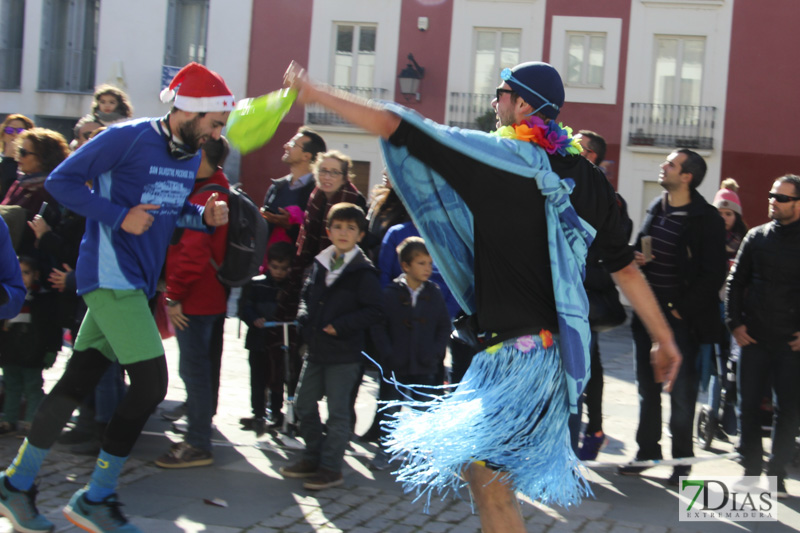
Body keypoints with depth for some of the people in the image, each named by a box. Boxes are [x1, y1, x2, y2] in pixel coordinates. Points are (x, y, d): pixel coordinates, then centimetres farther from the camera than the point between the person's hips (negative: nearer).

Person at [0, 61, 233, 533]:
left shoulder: (191, 155, 11)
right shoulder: (129, 138, -13)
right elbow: (62, 181, -11)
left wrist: (204, 216, 3)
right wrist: (119, 217, -19)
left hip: (138, 282, 8)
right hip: (110, 275, -8)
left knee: (79, 381, 12)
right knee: (151, 381, -12)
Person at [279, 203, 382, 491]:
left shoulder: (364, 271, -9)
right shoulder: (320, 264, 10)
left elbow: (372, 312, -12)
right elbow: (307, 295, 19)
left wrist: (339, 326, -18)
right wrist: (305, 319, 0)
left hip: (344, 353, -7)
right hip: (316, 349, 7)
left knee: (338, 411, 0)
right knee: (304, 404, 14)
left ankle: (331, 468, 10)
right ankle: (313, 457, 29)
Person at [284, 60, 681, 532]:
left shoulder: (497, 157, -11)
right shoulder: (585, 177, 7)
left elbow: (395, 127, -8)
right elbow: (625, 265, 9)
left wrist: (316, 94, 4)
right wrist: (664, 337, 16)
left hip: (517, 349, -8)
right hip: (562, 347, 8)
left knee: (488, 479, -3)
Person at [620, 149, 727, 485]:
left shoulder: (707, 219, -10)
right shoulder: (656, 209, 10)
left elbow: (714, 274, -12)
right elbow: (638, 251, 22)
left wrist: (684, 309, -13)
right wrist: (637, 259, -2)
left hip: (682, 318, -6)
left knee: (682, 393, 2)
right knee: (647, 388, 13)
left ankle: (681, 461, 14)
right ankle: (647, 452, 25)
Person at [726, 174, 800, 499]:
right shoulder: (756, 237, 6)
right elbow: (735, 282, 10)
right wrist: (735, 323, 1)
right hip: (754, 338, 2)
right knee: (749, 405, 6)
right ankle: (751, 468, 19)